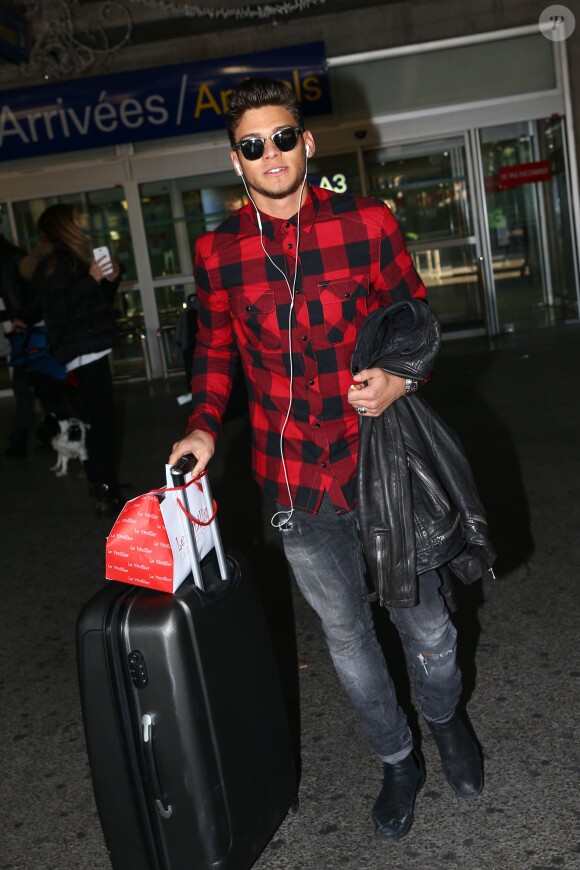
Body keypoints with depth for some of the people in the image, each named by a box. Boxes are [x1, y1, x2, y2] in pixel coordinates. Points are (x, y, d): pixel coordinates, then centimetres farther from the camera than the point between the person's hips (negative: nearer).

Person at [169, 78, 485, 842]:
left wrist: (401, 376, -17)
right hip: (296, 483, 1)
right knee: (347, 635, 16)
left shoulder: (367, 223, -6)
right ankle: (398, 762, 42)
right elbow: (215, 351, 9)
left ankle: (446, 719, 50)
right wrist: (205, 427, -6)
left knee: (424, 623, 15)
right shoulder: (217, 253, -2)